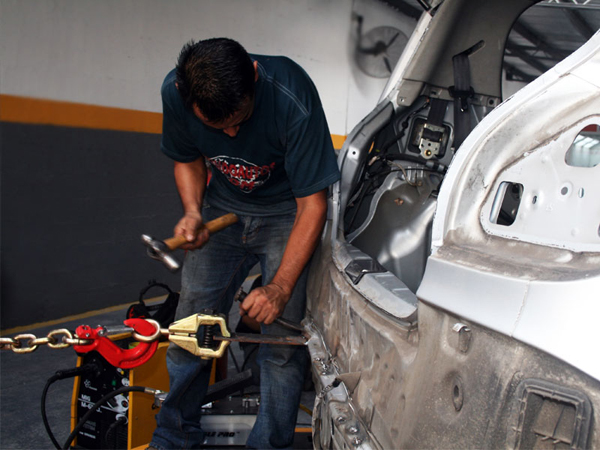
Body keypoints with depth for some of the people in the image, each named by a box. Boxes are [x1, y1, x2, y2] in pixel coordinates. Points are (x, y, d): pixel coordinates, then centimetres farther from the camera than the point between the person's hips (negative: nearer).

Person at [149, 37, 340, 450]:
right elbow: (188, 158, 1)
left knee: (282, 336, -8)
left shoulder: (292, 98, -33)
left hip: (287, 213, -3)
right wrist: (192, 212, -18)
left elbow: (312, 205, -26)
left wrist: (280, 287, -29)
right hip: (222, 209, 4)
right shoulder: (175, 91, -20)